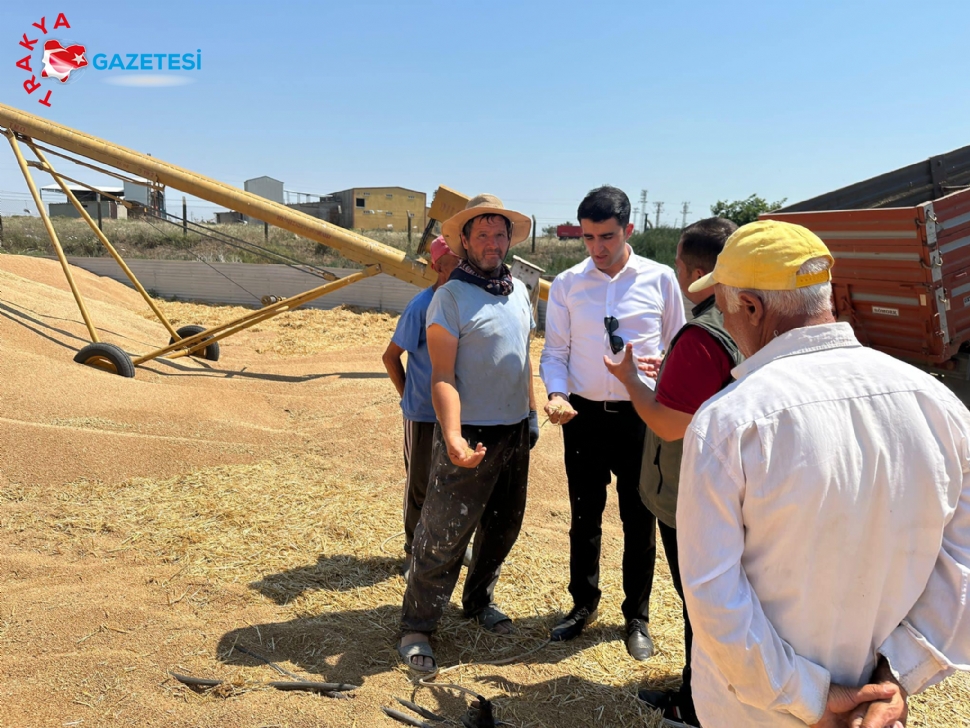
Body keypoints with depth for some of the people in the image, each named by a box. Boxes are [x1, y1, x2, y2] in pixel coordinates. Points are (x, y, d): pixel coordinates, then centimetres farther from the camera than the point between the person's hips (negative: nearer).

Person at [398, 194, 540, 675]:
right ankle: (416, 628, 15)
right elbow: (442, 376, -18)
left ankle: (479, 600, 39)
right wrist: (453, 438, -29)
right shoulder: (450, 297, -12)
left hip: (515, 433, 7)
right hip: (471, 436, -7)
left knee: (503, 526, 19)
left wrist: (532, 413, 16)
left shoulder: (519, 290, 9)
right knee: (444, 535, -1)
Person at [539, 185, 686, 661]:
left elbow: (678, 346, 4)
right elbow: (555, 351, 3)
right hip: (584, 416, 1)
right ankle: (583, 604, 34)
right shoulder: (567, 284, 0)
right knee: (584, 515, 14)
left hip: (642, 416, -1)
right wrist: (556, 393, -15)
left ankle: (637, 617, 29)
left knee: (640, 519, 10)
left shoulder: (660, 279, -2)